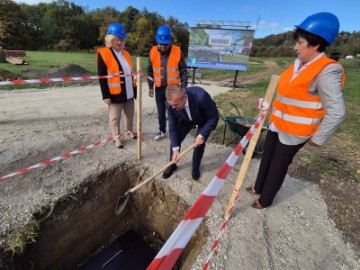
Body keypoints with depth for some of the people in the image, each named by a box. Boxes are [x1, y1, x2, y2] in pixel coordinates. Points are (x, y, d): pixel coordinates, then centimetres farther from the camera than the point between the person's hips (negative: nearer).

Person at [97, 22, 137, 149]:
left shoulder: (126, 53, 11)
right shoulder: (103, 54, -9)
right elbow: (102, 77, -12)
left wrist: (134, 89, 13)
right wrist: (105, 95, -15)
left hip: (129, 92, 6)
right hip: (115, 94, -6)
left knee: (130, 114, 19)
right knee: (115, 118, 6)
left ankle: (129, 130, 41)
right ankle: (116, 138, 22)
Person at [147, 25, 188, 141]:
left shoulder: (178, 52, -7)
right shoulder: (153, 51, 0)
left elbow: (183, 71, -3)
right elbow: (150, 70, 7)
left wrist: (184, 87, -7)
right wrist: (150, 86, 5)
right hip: (159, 88, 3)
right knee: (161, 111, 12)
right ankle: (162, 131, 30)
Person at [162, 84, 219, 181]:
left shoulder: (201, 96, -43)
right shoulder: (171, 103, -31)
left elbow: (214, 117, -28)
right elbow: (173, 127, -22)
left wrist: (202, 135, -31)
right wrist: (175, 149, -26)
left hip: (204, 120, -2)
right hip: (185, 120, 3)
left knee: (200, 143, -10)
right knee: (175, 139, -3)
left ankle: (195, 168, 18)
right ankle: (172, 165, 23)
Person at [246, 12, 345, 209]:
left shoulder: (326, 72, -21)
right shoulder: (300, 64, 3)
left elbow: (336, 112, -19)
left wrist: (317, 139, -13)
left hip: (294, 132, -8)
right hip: (277, 124, 8)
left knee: (278, 166, 8)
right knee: (266, 158, 19)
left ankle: (265, 200, 31)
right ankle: (259, 187, 43)